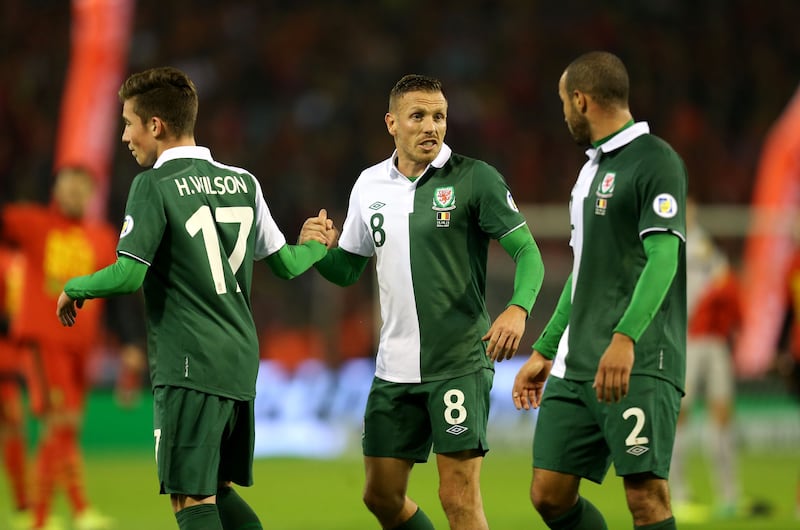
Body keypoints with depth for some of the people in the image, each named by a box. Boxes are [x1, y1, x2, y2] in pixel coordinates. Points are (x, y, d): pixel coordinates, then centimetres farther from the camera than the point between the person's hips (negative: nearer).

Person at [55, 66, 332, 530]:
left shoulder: (154, 186, -9)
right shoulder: (242, 182, 10)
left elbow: (129, 275, -17)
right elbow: (284, 263, 16)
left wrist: (73, 289, 1)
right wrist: (316, 246, 38)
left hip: (188, 366, -7)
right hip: (241, 360, 7)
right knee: (219, 491, 16)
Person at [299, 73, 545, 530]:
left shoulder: (475, 179, -7)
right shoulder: (370, 185, 8)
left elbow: (527, 252, -9)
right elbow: (347, 270, 17)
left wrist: (518, 308, -28)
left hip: (461, 362, -6)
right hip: (395, 368, 6)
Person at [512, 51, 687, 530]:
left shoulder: (655, 161, -8)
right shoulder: (593, 168, 20)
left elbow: (663, 258, -19)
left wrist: (624, 339, -31)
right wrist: (545, 351, 29)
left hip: (639, 365, -9)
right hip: (576, 365, 9)